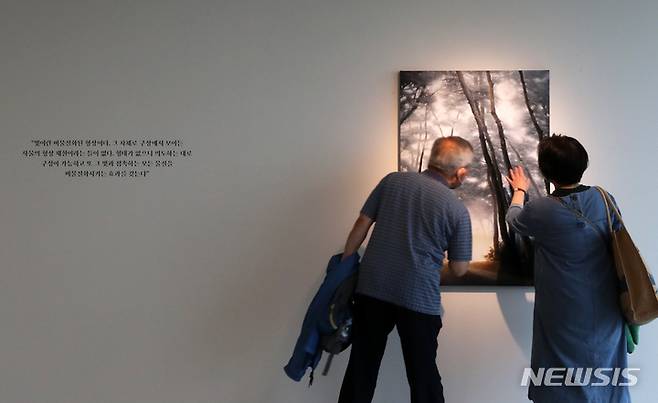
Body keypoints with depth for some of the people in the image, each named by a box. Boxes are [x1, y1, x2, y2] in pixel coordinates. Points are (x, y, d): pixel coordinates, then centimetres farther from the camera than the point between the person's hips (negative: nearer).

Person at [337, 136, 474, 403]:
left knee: (361, 368, 14)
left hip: (372, 289, 3)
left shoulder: (393, 180, 1)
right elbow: (459, 269, 1)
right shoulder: (458, 210, -5)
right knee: (423, 374, 14)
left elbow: (361, 226, 1)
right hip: (419, 299, -2)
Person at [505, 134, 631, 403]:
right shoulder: (604, 199, -7)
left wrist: (519, 191, 25)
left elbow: (513, 219, 6)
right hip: (606, 313, 4)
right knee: (606, 381, 19)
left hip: (567, 321, -4)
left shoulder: (542, 211, -17)